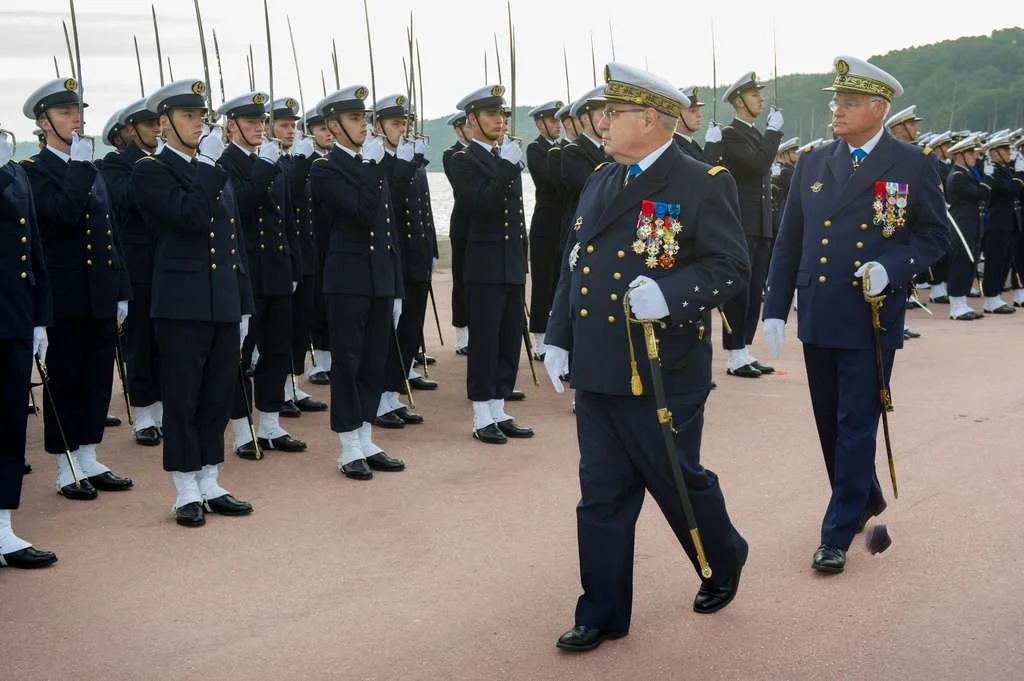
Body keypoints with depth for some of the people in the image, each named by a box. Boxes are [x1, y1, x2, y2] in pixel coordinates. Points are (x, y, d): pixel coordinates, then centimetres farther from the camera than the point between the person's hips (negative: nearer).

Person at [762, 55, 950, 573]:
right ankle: (865, 499, 38)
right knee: (830, 423, 15)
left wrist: (890, 267, -17)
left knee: (857, 426, -1)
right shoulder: (812, 164, 6)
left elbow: (934, 235, 2)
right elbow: (788, 241, 8)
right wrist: (775, 309, 4)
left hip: (872, 318, -4)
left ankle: (838, 533, 9)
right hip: (818, 317, 4)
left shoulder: (913, 166, -4)